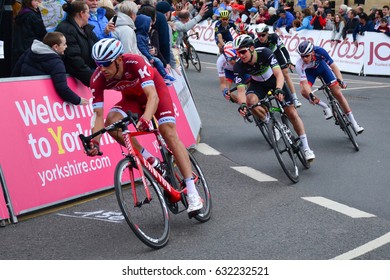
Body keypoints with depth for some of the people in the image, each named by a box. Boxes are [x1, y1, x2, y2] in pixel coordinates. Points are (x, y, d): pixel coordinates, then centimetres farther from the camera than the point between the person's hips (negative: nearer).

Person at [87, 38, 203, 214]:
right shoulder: (98, 79, -26)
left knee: (169, 134, -20)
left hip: (155, 90, -4)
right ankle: (151, 161, -12)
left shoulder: (135, 62, -37)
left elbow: (153, 96, -46)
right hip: (132, 98, 4)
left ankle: (192, 193, -22)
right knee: (111, 121, -26)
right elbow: (99, 114, -26)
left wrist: (146, 118, -64)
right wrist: (94, 141, -42)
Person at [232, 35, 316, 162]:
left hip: (274, 80, -1)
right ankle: (268, 122, -5)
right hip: (257, 84, 1)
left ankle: (306, 148, 2)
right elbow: (240, 90, -31)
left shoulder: (264, 52, -33)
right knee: (251, 101, -33)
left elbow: (279, 74, -41)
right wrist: (242, 104, -52)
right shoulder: (239, 66, -27)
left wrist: (279, 89, -60)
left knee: (292, 113, -7)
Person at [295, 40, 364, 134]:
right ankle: (325, 107, -2)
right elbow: (304, 83, -38)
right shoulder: (299, 65, -37)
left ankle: (353, 122, 4)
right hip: (309, 71, 0)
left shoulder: (320, 52, -36)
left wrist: (340, 80, -42)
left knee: (338, 93, -5)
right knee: (304, 92, -27)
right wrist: (311, 95, -56)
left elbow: (333, 66, -28)